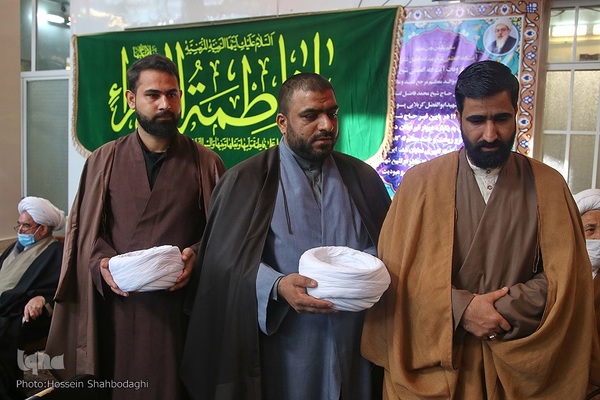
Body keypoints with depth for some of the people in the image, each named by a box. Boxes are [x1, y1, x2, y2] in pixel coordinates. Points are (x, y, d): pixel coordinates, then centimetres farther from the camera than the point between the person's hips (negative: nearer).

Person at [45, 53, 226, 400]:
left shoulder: (207, 163, 2)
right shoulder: (104, 160, 7)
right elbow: (83, 228, 9)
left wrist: (197, 254, -15)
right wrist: (101, 262, -9)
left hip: (183, 308, -1)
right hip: (119, 306, 1)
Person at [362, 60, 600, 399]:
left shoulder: (548, 186, -2)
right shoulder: (420, 181, -6)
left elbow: (564, 276, -4)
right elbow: (398, 269, -8)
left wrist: (503, 310, -16)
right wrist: (460, 308, -18)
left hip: (518, 363, 2)